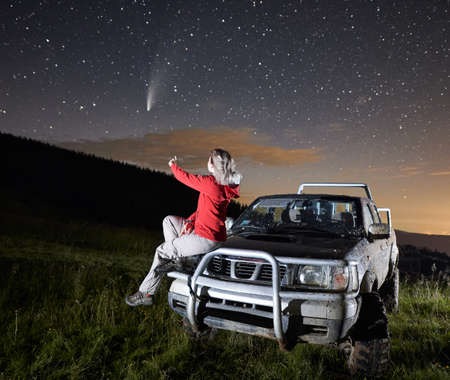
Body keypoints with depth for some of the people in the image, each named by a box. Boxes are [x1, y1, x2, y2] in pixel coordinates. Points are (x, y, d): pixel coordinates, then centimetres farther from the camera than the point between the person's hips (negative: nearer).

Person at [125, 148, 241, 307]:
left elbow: (186, 178, -6)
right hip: (213, 233, 9)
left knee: (162, 251, 5)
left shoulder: (210, 182, -21)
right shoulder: (225, 186, 7)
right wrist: (190, 221, 4)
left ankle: (145, 293, 14)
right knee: (169, 220, 18)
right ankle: (175, 258, 18)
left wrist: (173, 165, 14)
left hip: (206, 239, -9)